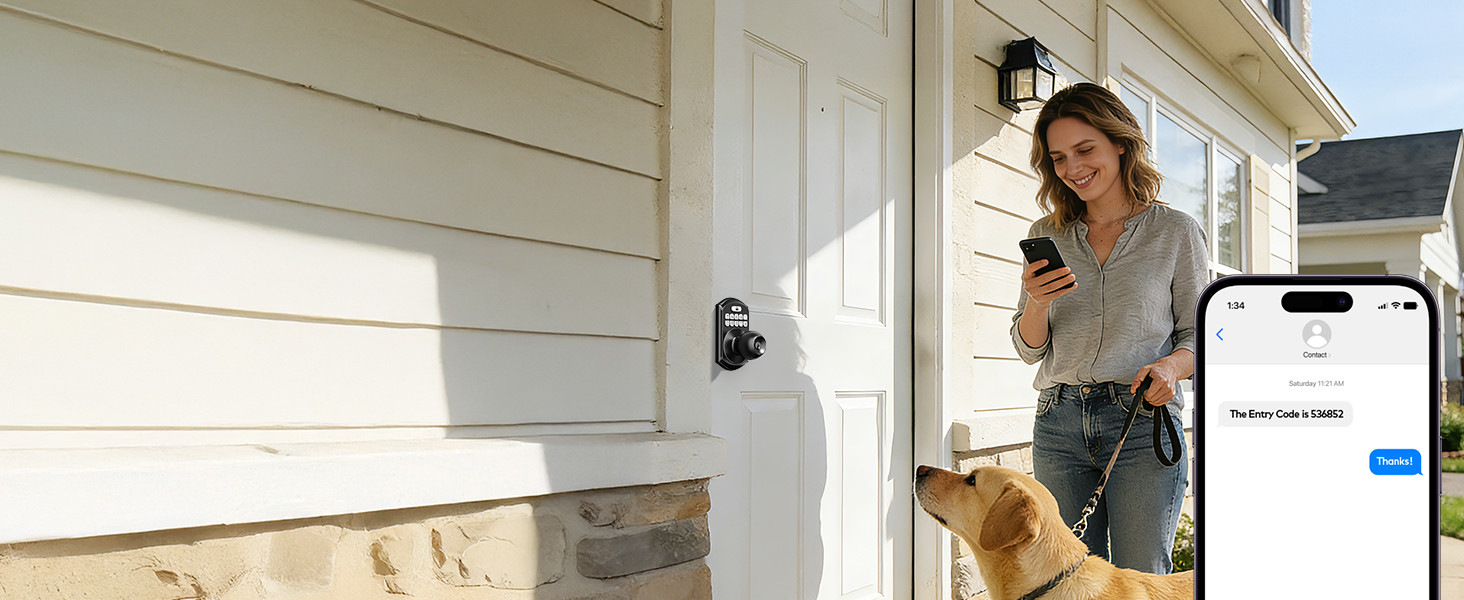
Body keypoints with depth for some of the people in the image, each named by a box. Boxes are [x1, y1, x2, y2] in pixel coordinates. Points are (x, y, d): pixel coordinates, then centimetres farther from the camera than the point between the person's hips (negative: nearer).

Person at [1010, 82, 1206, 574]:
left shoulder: (1176, 231, 4)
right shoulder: (1047, 235, 11)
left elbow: (1198, 334, 7)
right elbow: (1029, 349, 12)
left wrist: (1171, 366, -15)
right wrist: (1037, 303, -9)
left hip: (1143, 423, -2)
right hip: (1059, 424, 3)